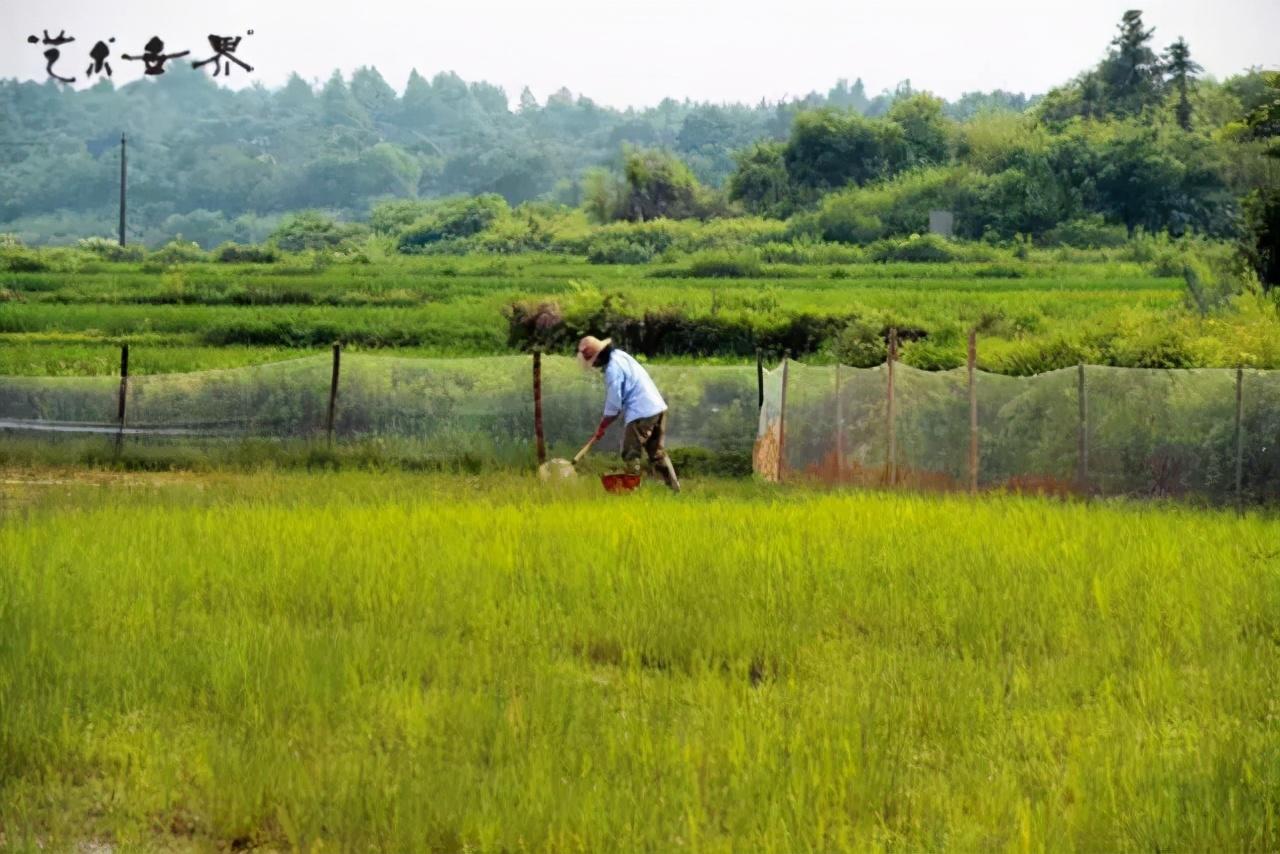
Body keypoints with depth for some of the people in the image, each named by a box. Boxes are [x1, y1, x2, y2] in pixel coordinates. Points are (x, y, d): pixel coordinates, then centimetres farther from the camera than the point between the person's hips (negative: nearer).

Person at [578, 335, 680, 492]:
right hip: (658, 407, 10)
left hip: (641, 414, -10)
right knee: (657, 453, 17)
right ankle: (675, 488, 17)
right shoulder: (619, 355, 12)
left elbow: (613, 406, -13)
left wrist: (602, 427, -2)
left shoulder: (612, 369, -17)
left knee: (630, 456, -2)